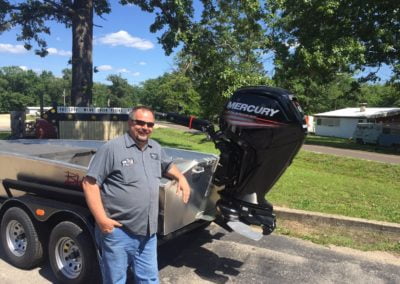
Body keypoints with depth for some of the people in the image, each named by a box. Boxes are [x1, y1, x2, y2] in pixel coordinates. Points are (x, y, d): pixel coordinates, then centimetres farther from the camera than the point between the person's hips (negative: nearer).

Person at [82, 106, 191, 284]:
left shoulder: (156, 148, 10)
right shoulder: (112, 148, -12)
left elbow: (168, 165, 30)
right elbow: (90, 183, -13)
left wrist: (181, 177, 11)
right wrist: (101, 219, -18)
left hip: (148, 232, 6)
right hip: (117, 231, -6)